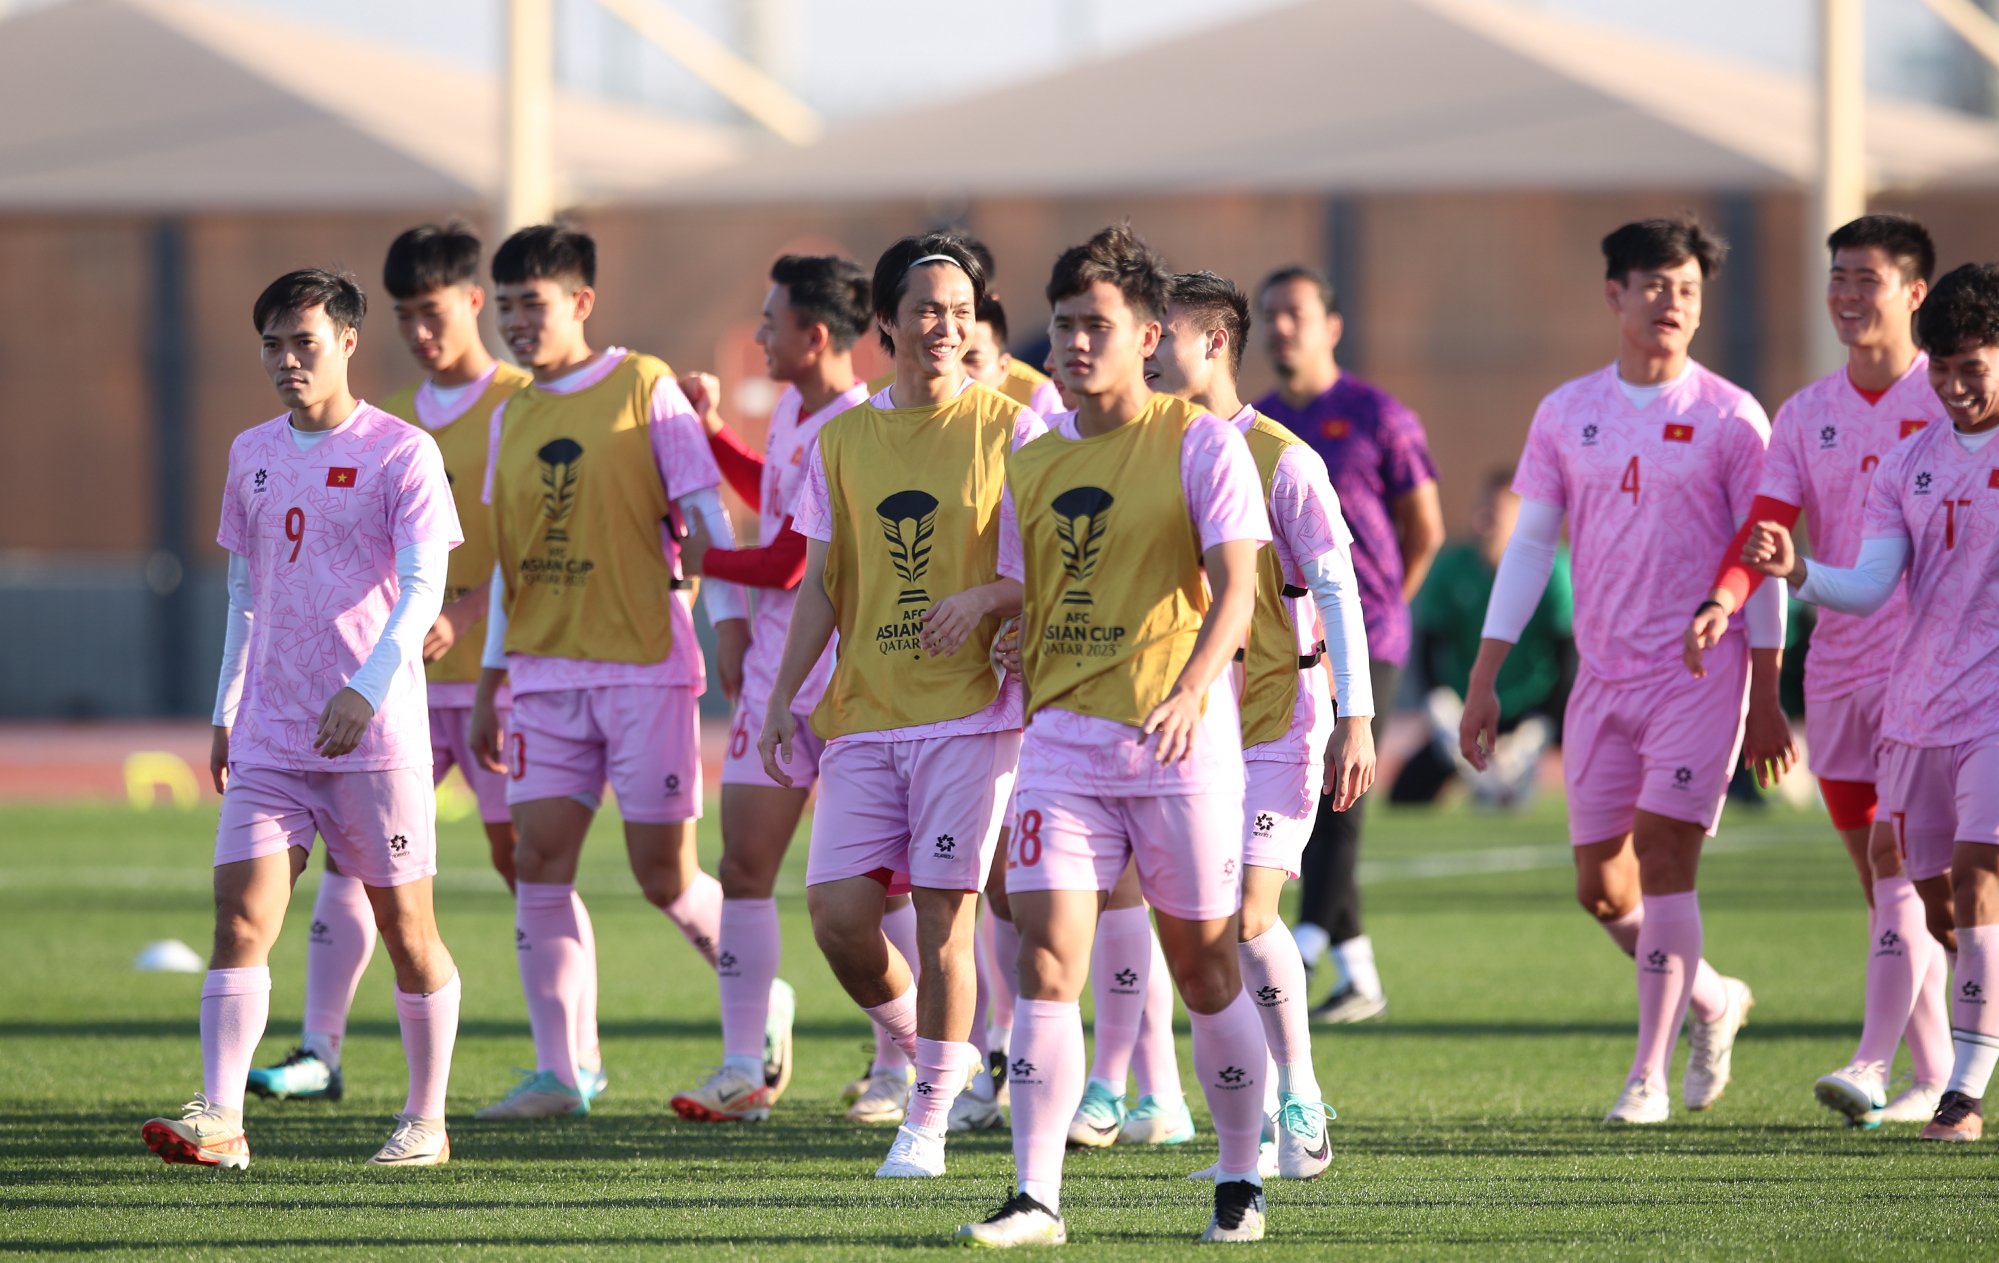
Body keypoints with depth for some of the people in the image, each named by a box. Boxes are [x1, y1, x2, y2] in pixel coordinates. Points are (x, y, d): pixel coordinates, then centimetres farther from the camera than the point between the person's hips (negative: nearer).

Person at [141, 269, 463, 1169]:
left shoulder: (401, 454, -5)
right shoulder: (252, 454, 12)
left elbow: (422, 589, -13)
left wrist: (366, 688, -26)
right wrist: (226, 710, 17)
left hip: (376, 734, -4)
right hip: (269, 739, 4)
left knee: (406, 928, 4)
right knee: (240, 917, -9)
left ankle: (426, 1120, 17)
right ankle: (219, 1120, -16)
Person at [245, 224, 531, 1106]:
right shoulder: (399, 420, 15)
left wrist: (465, 612, -25)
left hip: (495, 671, -6)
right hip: (407, 674, 6)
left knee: (520, 854, -3)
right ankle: (320, 1049, 1)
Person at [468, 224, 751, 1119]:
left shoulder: (645, 389, -5)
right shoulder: (513, 416, 12)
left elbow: (707, 514, -6)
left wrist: (729, 623, -13)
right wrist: (489, 680, 15)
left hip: (646, 666, -5)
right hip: (547, 674, 5)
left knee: (664, 875, -3)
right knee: (539, 862, -4)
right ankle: (563, 1070, 0)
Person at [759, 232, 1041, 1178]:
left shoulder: (1010, 431, 0)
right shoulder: (842, 439, 10)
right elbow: (822, 584, 14)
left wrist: (984, 597, -18)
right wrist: (782, 696, 7)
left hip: (970, 711, -3)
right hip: (863, 714, 3)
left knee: (942, 915, -7)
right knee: (836, 912, -6)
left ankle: (928, 1119, 4)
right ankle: (921, 1050, 21)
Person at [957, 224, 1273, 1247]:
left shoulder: (1200, 442, -4)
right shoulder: (1033, 465, 11)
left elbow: (1235, 588, -13)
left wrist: (1189, 694, -28)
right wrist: (1021, 714, 17)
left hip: (1181, 743, -4)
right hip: (1062, 742, 4)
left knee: (1203, 965, 4)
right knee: (1045, 960, -9)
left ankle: (1240, 1182, 20)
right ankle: (1036, 1200, -10)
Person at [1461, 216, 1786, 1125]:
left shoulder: (1730, 419, -2)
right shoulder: (1566, 415, 7)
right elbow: (1529, 546, 9)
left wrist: (1766, 700, -4)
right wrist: (1484, 679, 4)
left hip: (1699, 674, -4)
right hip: (1602, 677, 4)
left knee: (1661, 859, -12)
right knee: (1600, 888, 4)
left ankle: (1650, 1073, -4)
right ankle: (1712, 1000, 30)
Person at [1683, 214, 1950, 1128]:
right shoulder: (1806, 416, 10)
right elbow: (1767, 526, 0)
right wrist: (1722, 601, -19)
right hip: (1836, 668, 5)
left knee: (1895, 860, -16)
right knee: (1878, 877, 7)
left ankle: (1872, 1066, -21)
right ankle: (1935, 1078, 14)